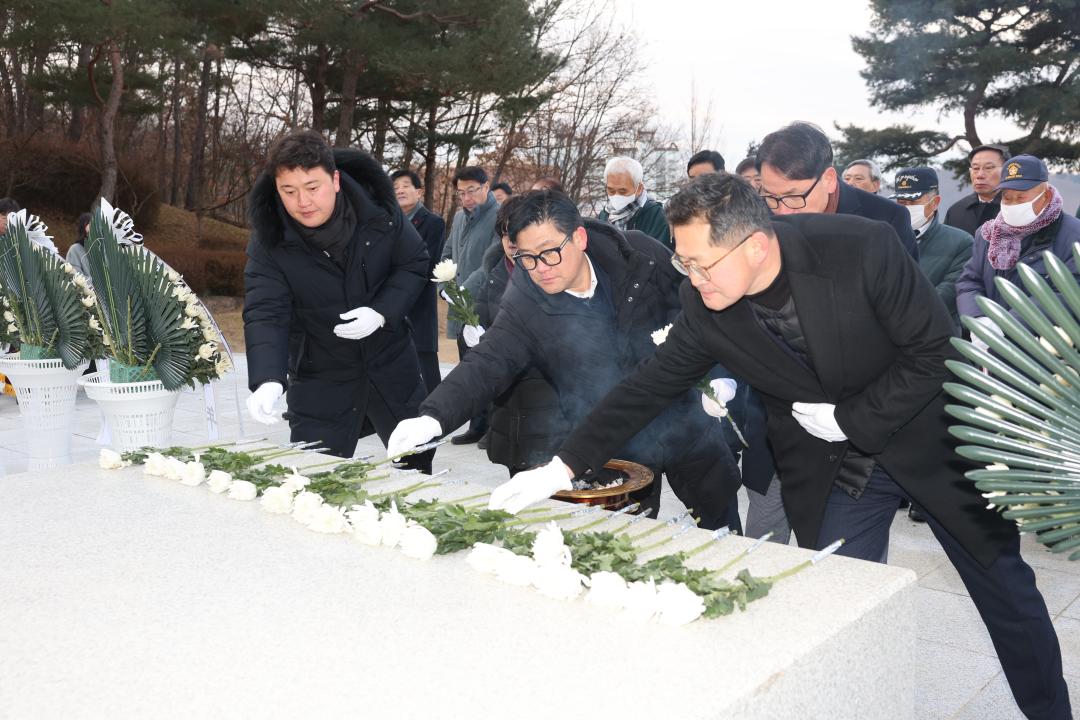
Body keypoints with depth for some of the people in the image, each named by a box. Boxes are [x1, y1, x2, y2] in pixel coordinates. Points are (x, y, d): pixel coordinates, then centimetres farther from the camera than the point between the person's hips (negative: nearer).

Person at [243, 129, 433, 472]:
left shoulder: (378, 210, -15)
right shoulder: (269, 241, -18)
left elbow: (414, 264, -4)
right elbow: (265, 314, -24)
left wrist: (382, 312, -22)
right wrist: (267, 381, -41)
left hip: (390, 363, 2)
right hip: (318, 379, -2)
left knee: (418, 459, 20)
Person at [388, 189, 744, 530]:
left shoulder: (640, 256, -11)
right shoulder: (524, 306, -14)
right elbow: (486, 365, -21)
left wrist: (717, 374, -3)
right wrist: (433, 417, -35)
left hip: (687, 425, 2)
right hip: (615, 454, -1)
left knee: (724, 529, 17)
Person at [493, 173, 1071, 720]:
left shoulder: (863, 249, -28)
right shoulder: (705, 307, -17)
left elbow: (935, 352, -18)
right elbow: (650, 385, -8)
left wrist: (849, 419, -20)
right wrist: (562, 467, -11)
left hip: (928, 435, -1)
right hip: (827, 467, 2)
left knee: (1006, 587, 13)